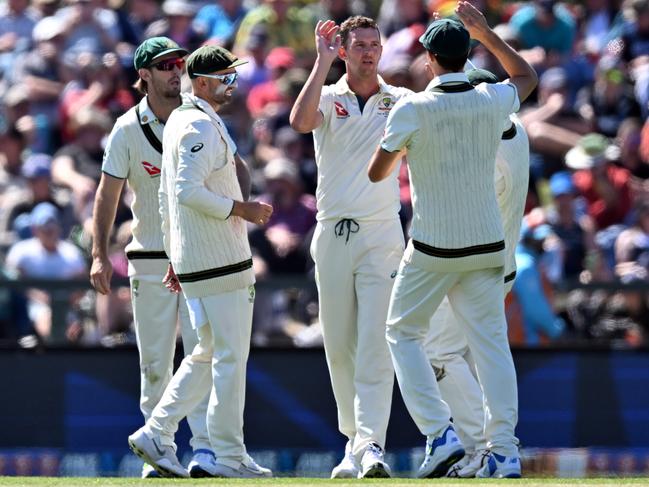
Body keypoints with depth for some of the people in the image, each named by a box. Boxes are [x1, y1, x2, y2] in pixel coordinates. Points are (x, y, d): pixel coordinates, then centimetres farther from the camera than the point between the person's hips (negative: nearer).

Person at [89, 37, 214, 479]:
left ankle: (205, 447, -14)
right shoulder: (128, 130, -1)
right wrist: (100, 255, -11)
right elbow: (108, 193, -2)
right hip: (150, 260, 0)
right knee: (154, 361, 4)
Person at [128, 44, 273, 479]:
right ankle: (229, 457, -3)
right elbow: (190, 191, -25)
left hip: (191, 260, 10)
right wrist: (243, 209, -18)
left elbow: (169, 194, 22)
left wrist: (174, 256, 24)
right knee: (230, 354, -5)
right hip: (219, 261, -10)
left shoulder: (178, 122, 18)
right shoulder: (201, 126, -14)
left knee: (208, 353, 16)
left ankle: (156, 434, 13)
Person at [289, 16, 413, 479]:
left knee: (375, 343, -13)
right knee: (340, 346, 6)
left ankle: (371, 444, -20)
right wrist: (323, 61, -19)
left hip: (381, 234, -2)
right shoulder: (328, 98, 4)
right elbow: (301, 121, -18)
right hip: (333, 233, 2)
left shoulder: (400, 102, 6)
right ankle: (355, 440, 17)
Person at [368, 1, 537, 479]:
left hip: (432, 249, -3)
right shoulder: (492, 101, -1)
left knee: (404, 332, 11)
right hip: (487, 244, 3)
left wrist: (398, 140, 15)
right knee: (491, 340, 6)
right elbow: (527, 75, 23)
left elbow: (376, 172, -3)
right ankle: (504, 451, -1)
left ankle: (440, 434, -3)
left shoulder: (412, 110, -13)